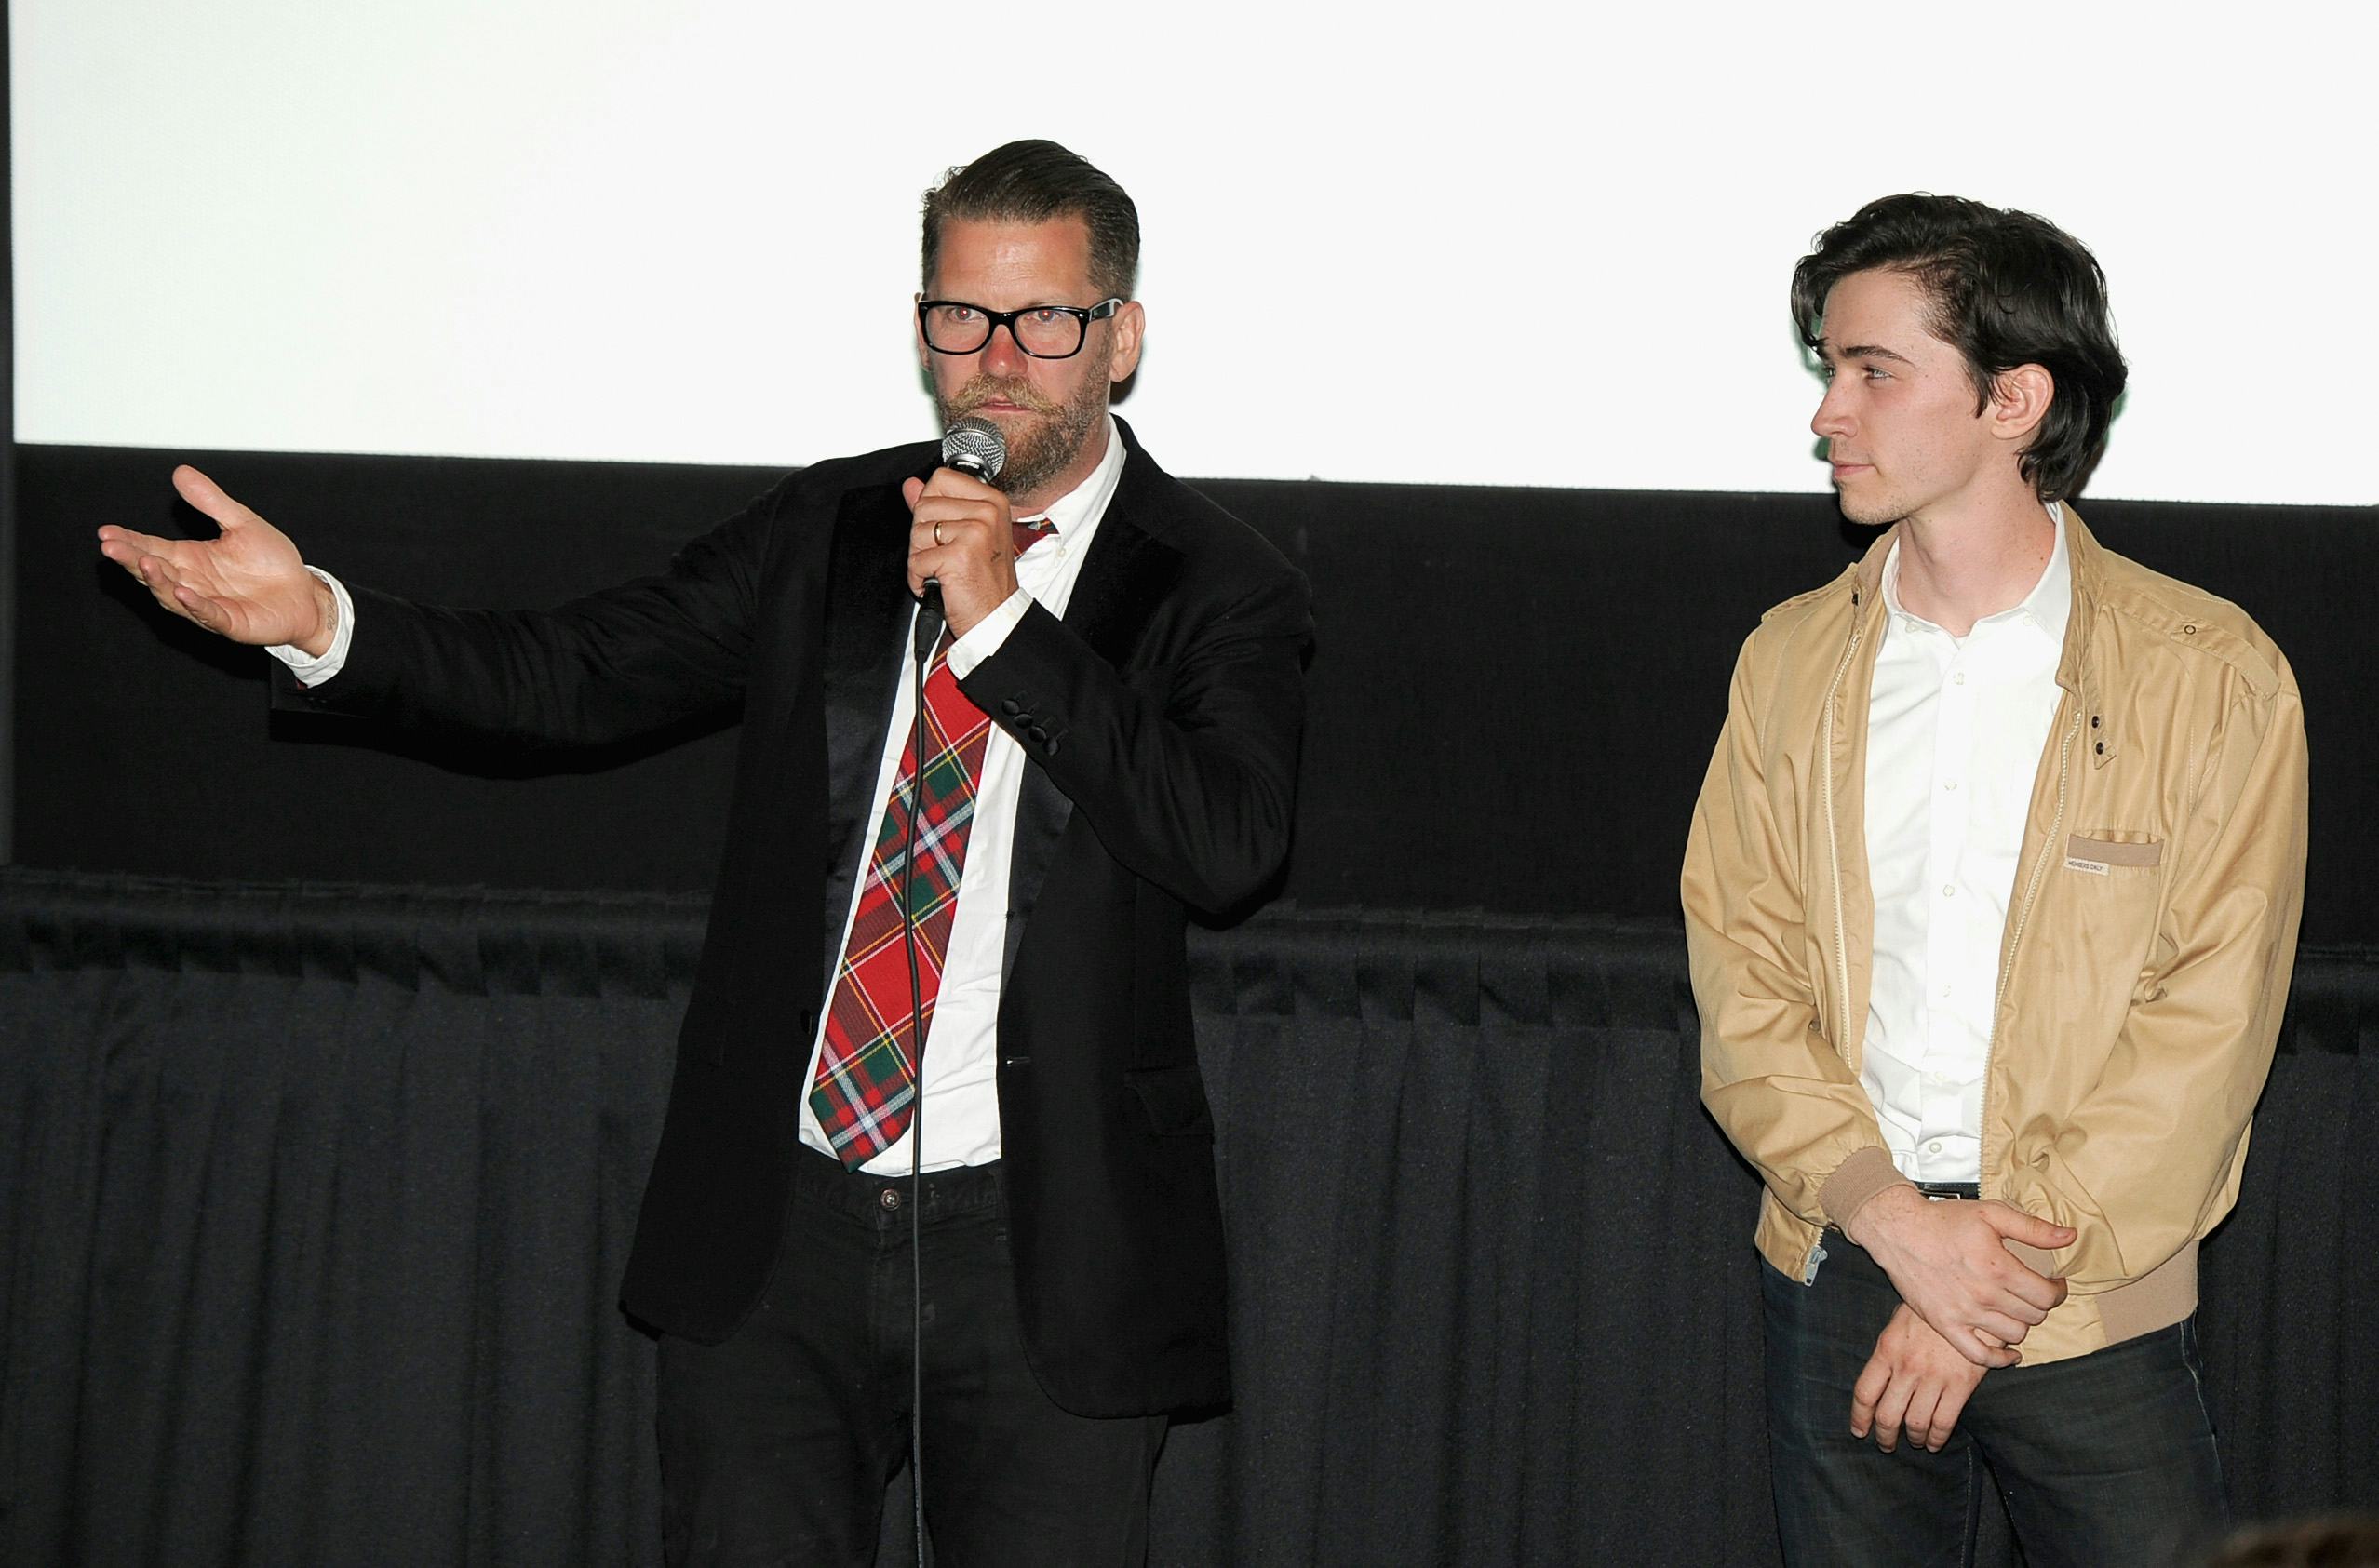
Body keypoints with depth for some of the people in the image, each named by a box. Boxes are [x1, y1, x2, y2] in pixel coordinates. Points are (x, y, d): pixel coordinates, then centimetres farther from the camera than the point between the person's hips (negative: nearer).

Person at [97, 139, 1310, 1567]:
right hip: (777, 1227, 3)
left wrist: (1003, 623, -19)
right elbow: (581, 673, 5)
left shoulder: (1221, 588, -2)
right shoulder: (824, 529, 10)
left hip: (1048, 1250, -3)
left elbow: (1232, 845, -17)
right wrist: (321, 621, -10)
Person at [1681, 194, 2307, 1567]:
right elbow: (1742, 979, 2)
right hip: (1839, 1276, 3)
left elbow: (2207, 1030, -9)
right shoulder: (1792, 661, 7)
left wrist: (2010, 1271, -14)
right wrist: (1895, 1224, -12)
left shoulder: (2215, 676, -5)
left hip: (2098, 1310, -3)